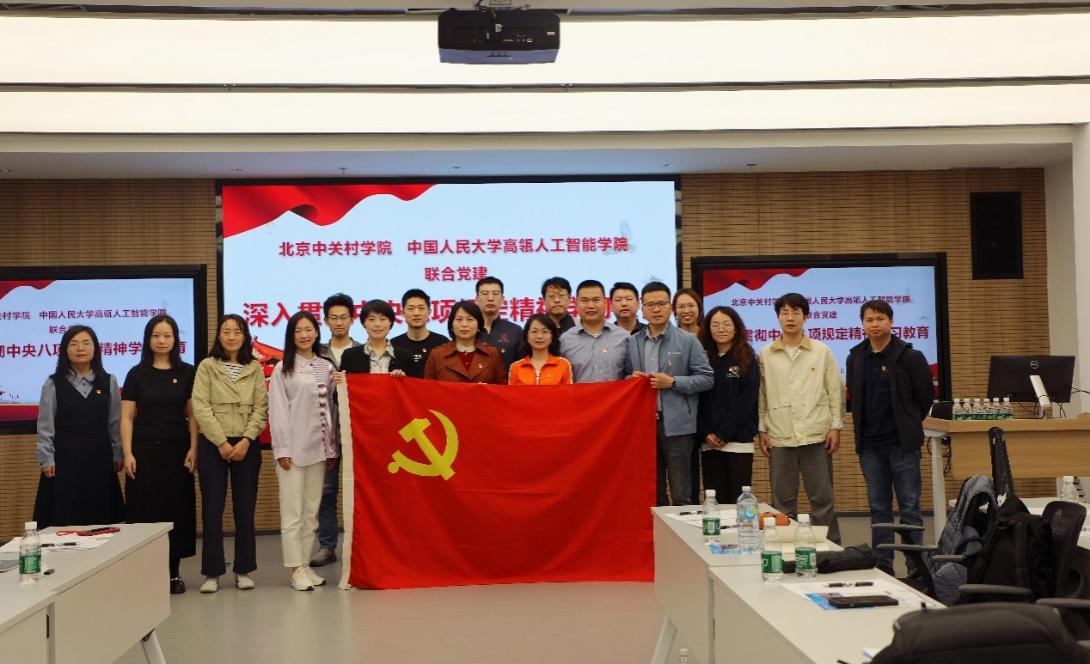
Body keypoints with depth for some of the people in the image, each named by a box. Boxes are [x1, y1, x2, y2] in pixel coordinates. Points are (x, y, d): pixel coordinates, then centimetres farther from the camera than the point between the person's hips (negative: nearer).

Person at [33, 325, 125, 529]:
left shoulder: (109, 383, 6)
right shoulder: (53, 384, 1)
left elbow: (115, 423, 7)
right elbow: (45, 425, 0)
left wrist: (117, 455, 6)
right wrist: (46, 459, -4)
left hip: (99, 458, 2)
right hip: (64, 458, -2)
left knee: (99, 518, 4)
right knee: (63, 520, -1)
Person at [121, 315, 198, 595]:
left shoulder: (187, 373, 4)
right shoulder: (137, 374, 3)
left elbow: (193, 414, 4)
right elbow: (127, 417, 2)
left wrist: (193, 449, -5)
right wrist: (128, 453, -6)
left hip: (176, 449, 1)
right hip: (144, 448, -1)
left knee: (177, 508, 3)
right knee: (145, 508, 0)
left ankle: (174, 572, 12)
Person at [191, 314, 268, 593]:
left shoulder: (255, 368, 8)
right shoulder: (207, 366, 2)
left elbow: (261, 408, 2)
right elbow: (200, 407, -5)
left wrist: (246, 440, -11)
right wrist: (222, 442, -13)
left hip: (246, 445, 2)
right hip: (212, 444, -1)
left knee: (245, 509, 4)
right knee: (212, 508, 0)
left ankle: (243, 570, 12)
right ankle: (212, 572, 6)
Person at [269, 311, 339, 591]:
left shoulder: (326, 367, 11)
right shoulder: (283, 369, 0)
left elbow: (331, 407, 12)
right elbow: (277, 411, -4)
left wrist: (332, 447, 10)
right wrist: (282, 450, -10)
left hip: (319, 448, 4)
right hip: (293, 449, -4)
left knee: (312, 511, 7)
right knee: (293, 512, -3)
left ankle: (305, 565, 14)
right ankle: (296, 570, 1)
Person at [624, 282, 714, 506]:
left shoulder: (687, 341, 1)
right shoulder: (631, 343, 10)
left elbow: (706, 378, -2)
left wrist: (672, 382, -13)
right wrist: (631, 380, -5)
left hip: (676, 425, -3)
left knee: (681, 496, 0)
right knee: (651, 493, 12)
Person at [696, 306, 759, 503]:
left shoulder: (747, 360, 2)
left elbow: (746, 401, -6)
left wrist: (724, 433, -12)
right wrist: (705, 434, -7)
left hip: (738, 441, -3)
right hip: (709, 442, 3)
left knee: (739, 498, -3)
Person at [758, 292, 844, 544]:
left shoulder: (822, 351, 3)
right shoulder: (766, 355, 5)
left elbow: (835, 391, 4)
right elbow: (761, 394, 7)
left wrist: (835, 426, -1)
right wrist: (762, 430, 3)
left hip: (816, 435, -1)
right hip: (779, 438, 1)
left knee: (822, 498, 4)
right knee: (782, 501, 6)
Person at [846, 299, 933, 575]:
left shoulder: (909, 356, -6)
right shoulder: (856, 358, 7)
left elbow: (925, 395, 0)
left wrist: (908, 425, 6)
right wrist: (864, 427, 11)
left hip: (902, 443, -4)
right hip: (869, 444, 4)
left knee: (910, 508, 1)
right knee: (878, 508, 10)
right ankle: (882, 565, 16)